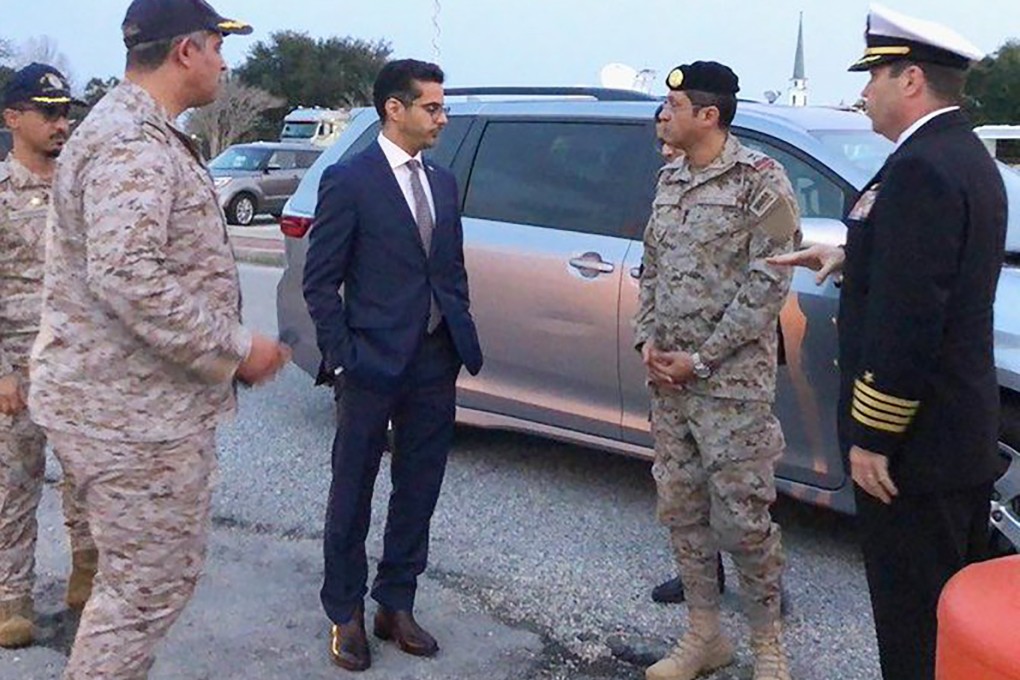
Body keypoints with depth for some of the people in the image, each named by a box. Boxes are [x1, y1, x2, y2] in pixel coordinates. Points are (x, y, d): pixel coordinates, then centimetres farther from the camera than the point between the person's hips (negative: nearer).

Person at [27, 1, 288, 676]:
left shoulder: (145, 134, 16)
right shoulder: (131, 143, -19)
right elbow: (126, 276, -29)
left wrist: (227, 346, 17)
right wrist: (236, 347, -21)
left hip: (132, 400, 11)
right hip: (132, 414, -11)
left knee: (134, 580, 22)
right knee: (149, 588, 1)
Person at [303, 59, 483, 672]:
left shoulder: (443, 183, 11)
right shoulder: (349, 181, -8)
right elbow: (320, 280, -9)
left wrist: (462, 339, 7)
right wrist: (342, 357, -12)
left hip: (436, 363, 6)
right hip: (374, 363, -6)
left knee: (418, 492, 14)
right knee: (353, 495, 9)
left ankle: (397, 605, 29)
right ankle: (346, 615, 24)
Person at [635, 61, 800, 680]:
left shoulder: (761, 181, -9)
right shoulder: (670, 181, 12)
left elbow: (768, 285, -14)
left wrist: (702, 359, -15)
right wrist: (648, 340, 2)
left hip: (732, 380, -7)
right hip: (668, 376, 7)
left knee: (741, 516, -2)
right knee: (681, 508, 12)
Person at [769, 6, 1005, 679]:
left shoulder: (920, 168, -20)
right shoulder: (968, 157, 13)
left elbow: (905, 319, -24)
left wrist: (871, 437, -20)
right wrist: (851, 256, 10)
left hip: (913, 444, -10)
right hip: (964, 431, 10)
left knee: (914, 626, 1)